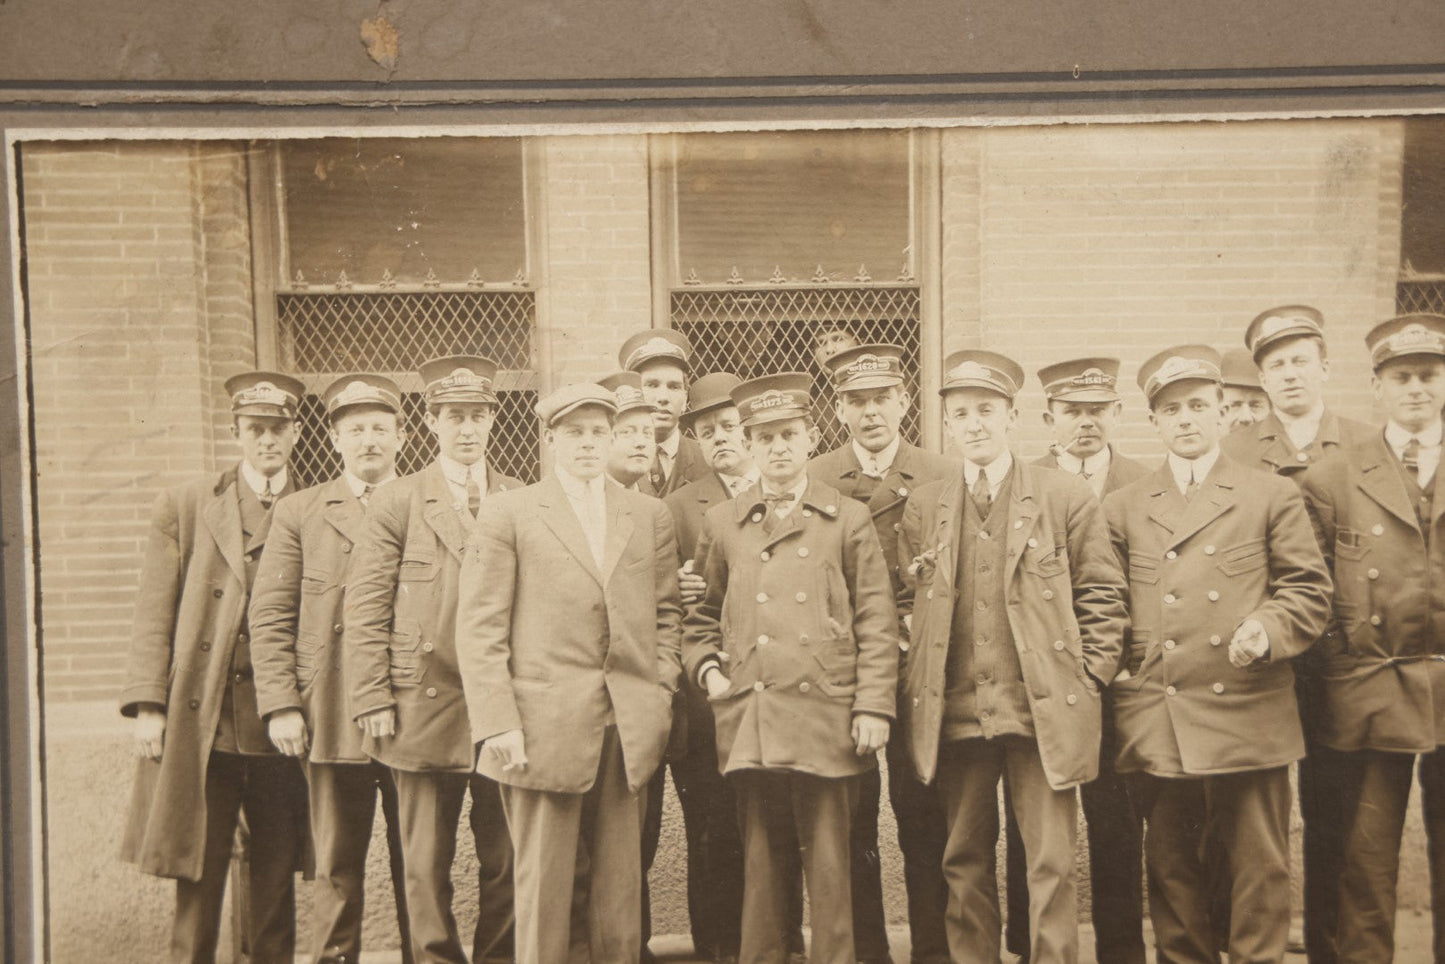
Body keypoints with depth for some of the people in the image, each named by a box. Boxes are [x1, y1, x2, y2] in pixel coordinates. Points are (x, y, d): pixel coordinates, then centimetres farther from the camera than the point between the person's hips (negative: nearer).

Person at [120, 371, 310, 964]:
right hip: (200, 726, 0)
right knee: (198, 877, 5)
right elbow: (154, 614, 3)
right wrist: (148, 703, -5)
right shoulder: (184, 508, 6)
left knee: (277, 876, 10)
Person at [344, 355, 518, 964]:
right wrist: (372, 701, -7)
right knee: (426, 867, 9)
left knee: (506, 862, 9)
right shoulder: (396, 503, 2)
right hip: (426, 707, -1)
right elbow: (365, 610, -1)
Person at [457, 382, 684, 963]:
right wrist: (498, 725, -9)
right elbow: (481, 630, -2)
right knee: (542, 888, 2)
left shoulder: (650, 516, 13)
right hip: (543, 729, -3)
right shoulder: (508, 513, 3)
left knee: (621, 887, 9)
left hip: (629, 733, 3)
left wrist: (661, 694, 5)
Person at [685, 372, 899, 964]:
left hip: (826, 721, -2)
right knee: (761, 865, 10)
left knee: (829, 868, 5)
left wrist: (873, 706, -5)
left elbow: (876, 623, 2)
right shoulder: (722, 523, 12)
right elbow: (701, 614, 21)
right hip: (749, 723, 2)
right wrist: (706, 668, 4)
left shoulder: (849, 520, 5)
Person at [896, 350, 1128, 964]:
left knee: (1051, 864, 3)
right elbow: (907, 603, 13)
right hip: (954, 715, 2)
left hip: (1043, 711, -2)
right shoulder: (923, 506, 8)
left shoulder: (1067, 497, 1)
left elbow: (1102, 595, 3)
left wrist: (1088, 679, -2)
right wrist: (922, 676, 5)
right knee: (964, 862, 12)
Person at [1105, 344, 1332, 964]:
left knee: (1259, 871, 5)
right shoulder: (1123, 507, 11)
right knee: (1171, 870, 11)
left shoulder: (1273, 496, 7)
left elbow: (1309, 590, 4)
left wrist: (1268, 628, -14)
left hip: (1250, 719, -1)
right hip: (1156, 723, 2)